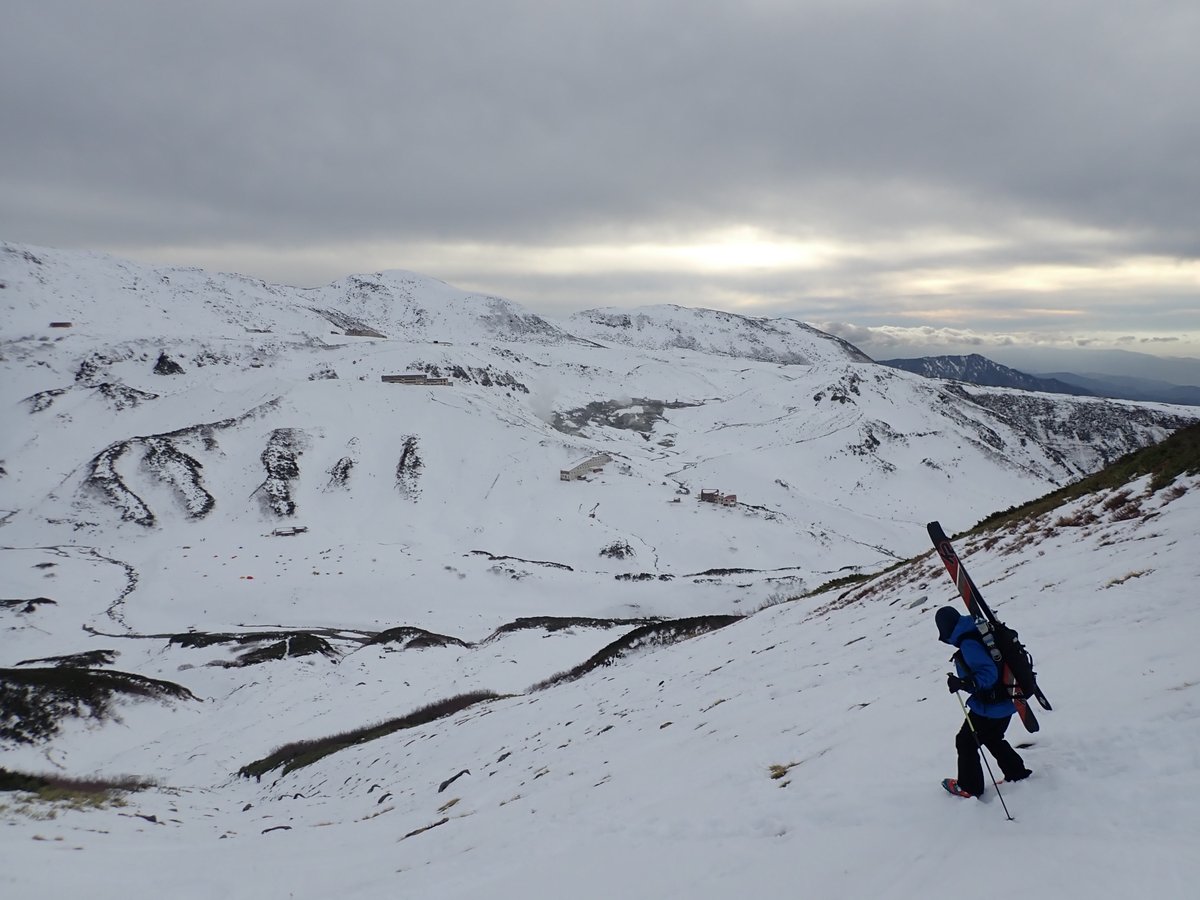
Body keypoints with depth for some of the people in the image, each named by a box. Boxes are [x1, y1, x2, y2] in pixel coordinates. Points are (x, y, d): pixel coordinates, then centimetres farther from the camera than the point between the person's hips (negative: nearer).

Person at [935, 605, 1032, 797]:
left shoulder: (968, 644, -25)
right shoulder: (980, 634, 3)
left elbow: (988, 673, -32)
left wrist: (964, 683, -38)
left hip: (990, 707, -9)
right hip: (1006, 701, 9)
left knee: (966, 741, 8)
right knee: (992, 739, 30)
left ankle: (969, 787, 19)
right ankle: (1017, 773, 38)